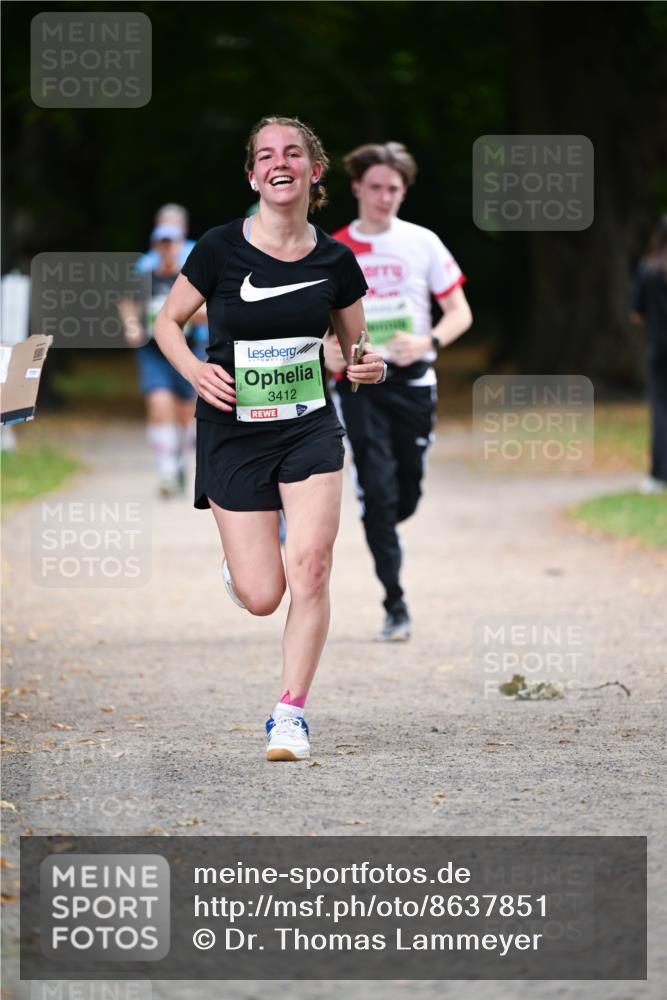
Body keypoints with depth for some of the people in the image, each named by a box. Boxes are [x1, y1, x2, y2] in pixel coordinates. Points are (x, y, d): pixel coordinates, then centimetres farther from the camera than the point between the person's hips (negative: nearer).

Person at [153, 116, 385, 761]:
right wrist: (196, 370, -16)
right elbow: (168, 323, 3)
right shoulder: (221, 248, -8)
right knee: (262, 596, -3)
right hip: (233, 434, -2)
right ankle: (238, 555, 36)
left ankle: (290, 715, 1)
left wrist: (369, 368, -11)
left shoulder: (334, 260, -1)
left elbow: (355, 346, 12)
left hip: (310, 429, 2)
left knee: (310, 569, -14)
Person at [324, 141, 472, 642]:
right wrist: (326, 348, -12)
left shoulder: (422, 243, 4)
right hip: (358, 380, -1)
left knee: (408, 493, 5)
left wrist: (428, 341, -14)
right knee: (378, 490, -12)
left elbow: (460, 312, 5)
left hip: (412, 380, 1)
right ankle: (395, 605, -8)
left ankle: (381, 535, 41)